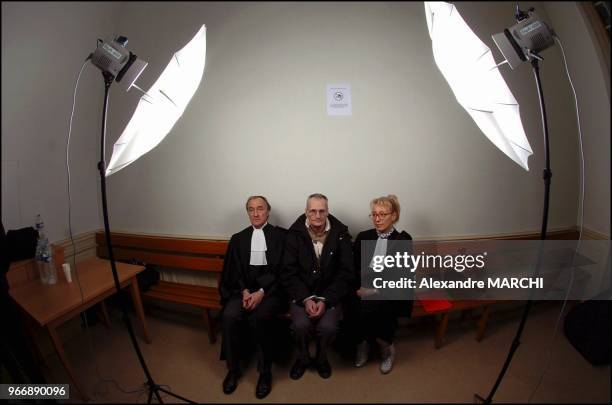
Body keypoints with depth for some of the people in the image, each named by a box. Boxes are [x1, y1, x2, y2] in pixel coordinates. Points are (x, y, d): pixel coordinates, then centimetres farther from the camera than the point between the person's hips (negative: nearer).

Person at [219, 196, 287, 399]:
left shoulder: (281, 235, 2)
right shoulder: (238, 238, 14)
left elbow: (283, 270, -6)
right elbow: (234, 271, 8)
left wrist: (262, 292, -17)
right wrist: (245, 291, -11)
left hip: (272, 289, -3)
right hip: (244, 289, 4)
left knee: (257, 319, -30)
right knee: (228, 316, -23)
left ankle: (265, 371, -7)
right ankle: (233, 368, 0)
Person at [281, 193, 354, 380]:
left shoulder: (341, 234, -5)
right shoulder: (295, 234, -5)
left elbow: (345, 273, -5)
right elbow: (289, 273, -5)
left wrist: (325, 300, -14)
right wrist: (306, 299, -16)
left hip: (330, 294, 0)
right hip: (301, 293, 0)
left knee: (327, 326, -24)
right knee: (301, 324, -24)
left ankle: (321, 358, 12)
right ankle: (303, 358, 10)